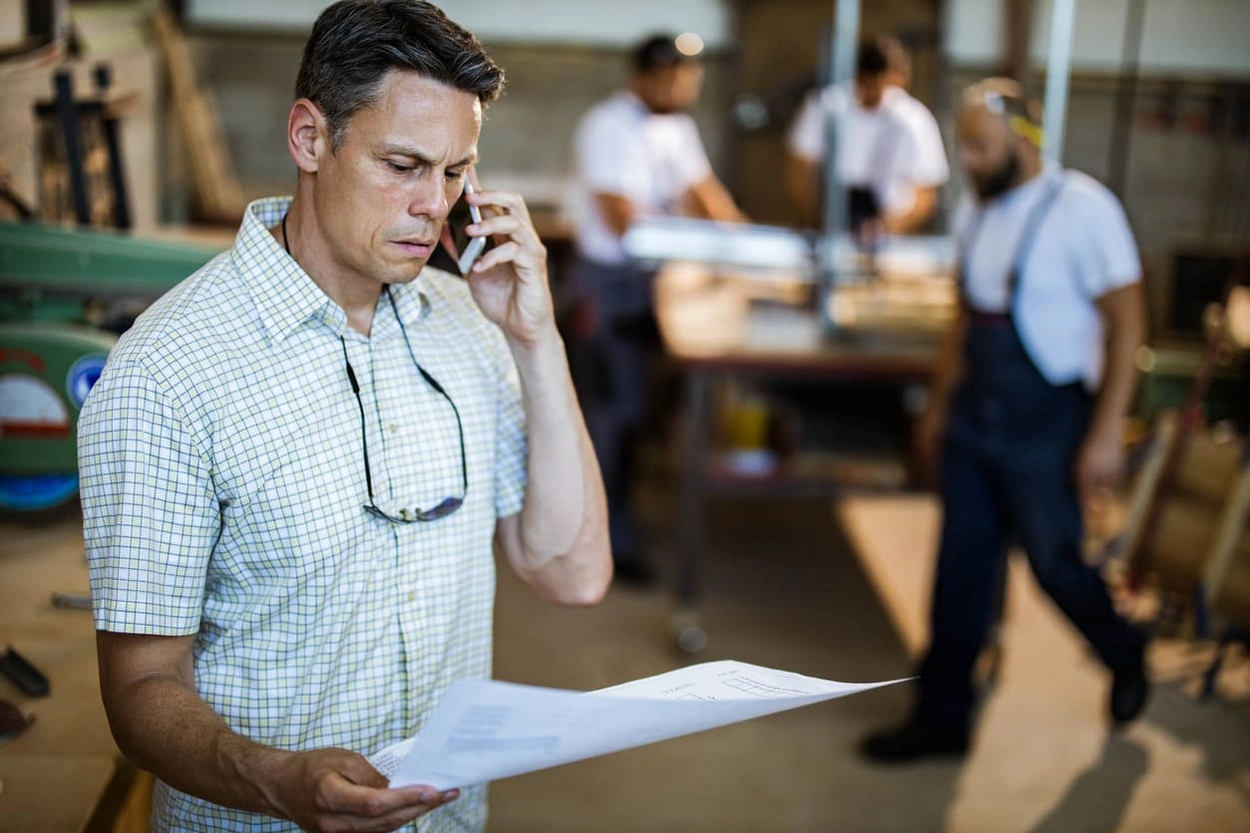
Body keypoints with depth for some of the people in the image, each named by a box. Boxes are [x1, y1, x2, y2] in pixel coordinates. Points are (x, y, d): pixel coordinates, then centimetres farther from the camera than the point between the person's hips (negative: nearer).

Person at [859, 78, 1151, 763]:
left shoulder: (1081, 208, -15)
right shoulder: (975, 214, 6)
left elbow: (1126, 321, -14)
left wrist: (1106, 432, -17)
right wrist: (939, 403, 18)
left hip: (1047, 424, -6)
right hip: (975, 418, 6)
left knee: (1055, 564, 8)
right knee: (959, 572, 9)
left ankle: (1126, 658, 38)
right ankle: (941, 718, 21)